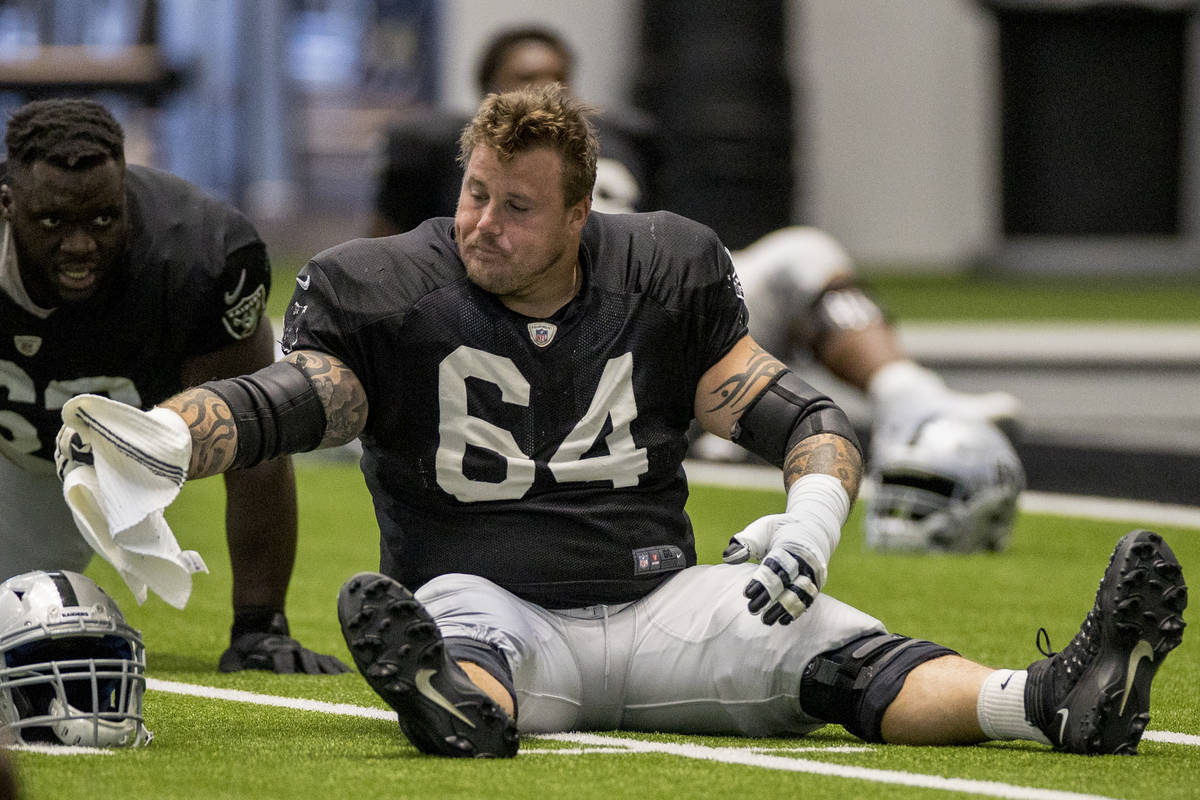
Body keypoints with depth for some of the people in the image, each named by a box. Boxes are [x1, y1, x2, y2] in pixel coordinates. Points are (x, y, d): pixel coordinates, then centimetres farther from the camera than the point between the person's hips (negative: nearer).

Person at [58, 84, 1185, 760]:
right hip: (492, 608, -2)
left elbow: (805, 421, 7)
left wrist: (811, 520, -15)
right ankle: (458, 707, -74)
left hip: (658, 605, 2)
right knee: (454, 621, -39)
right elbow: (279, 402, -11)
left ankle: (1053, 700, -45)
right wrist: (155, 441, -31)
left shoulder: (660, 282, 8)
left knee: (833, 652, -23)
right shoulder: (393, 295, 2)